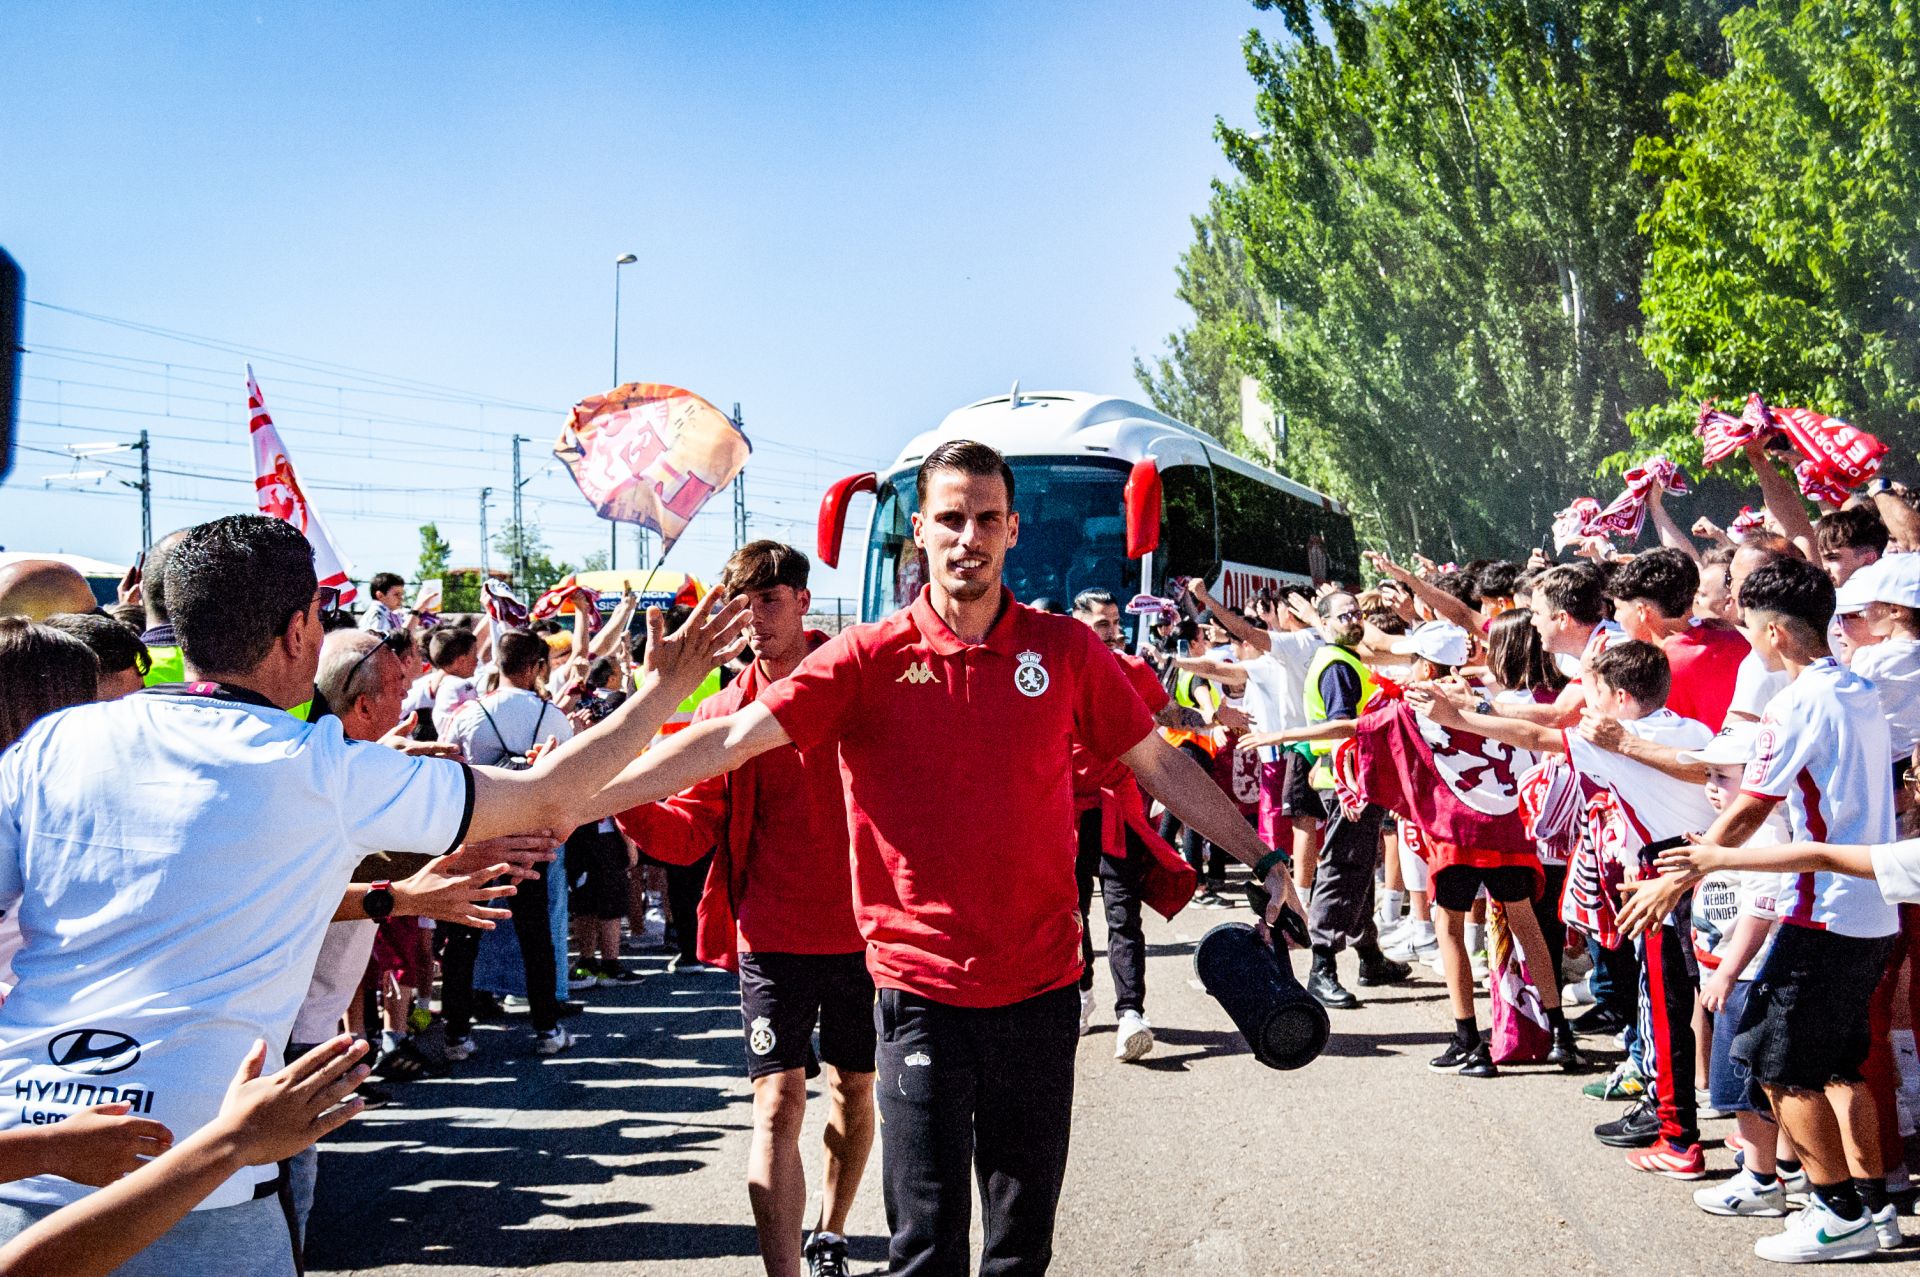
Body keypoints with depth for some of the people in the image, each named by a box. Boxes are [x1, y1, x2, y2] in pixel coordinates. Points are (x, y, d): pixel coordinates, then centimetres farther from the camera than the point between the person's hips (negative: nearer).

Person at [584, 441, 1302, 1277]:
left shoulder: (1064, 649, 2)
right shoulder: (870, 657, -5)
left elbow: (1160, 764, 10)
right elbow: (733, 739, -11)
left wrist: (1265, 859, 10)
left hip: (1041, 987, 2)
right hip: (922, 990, -2)